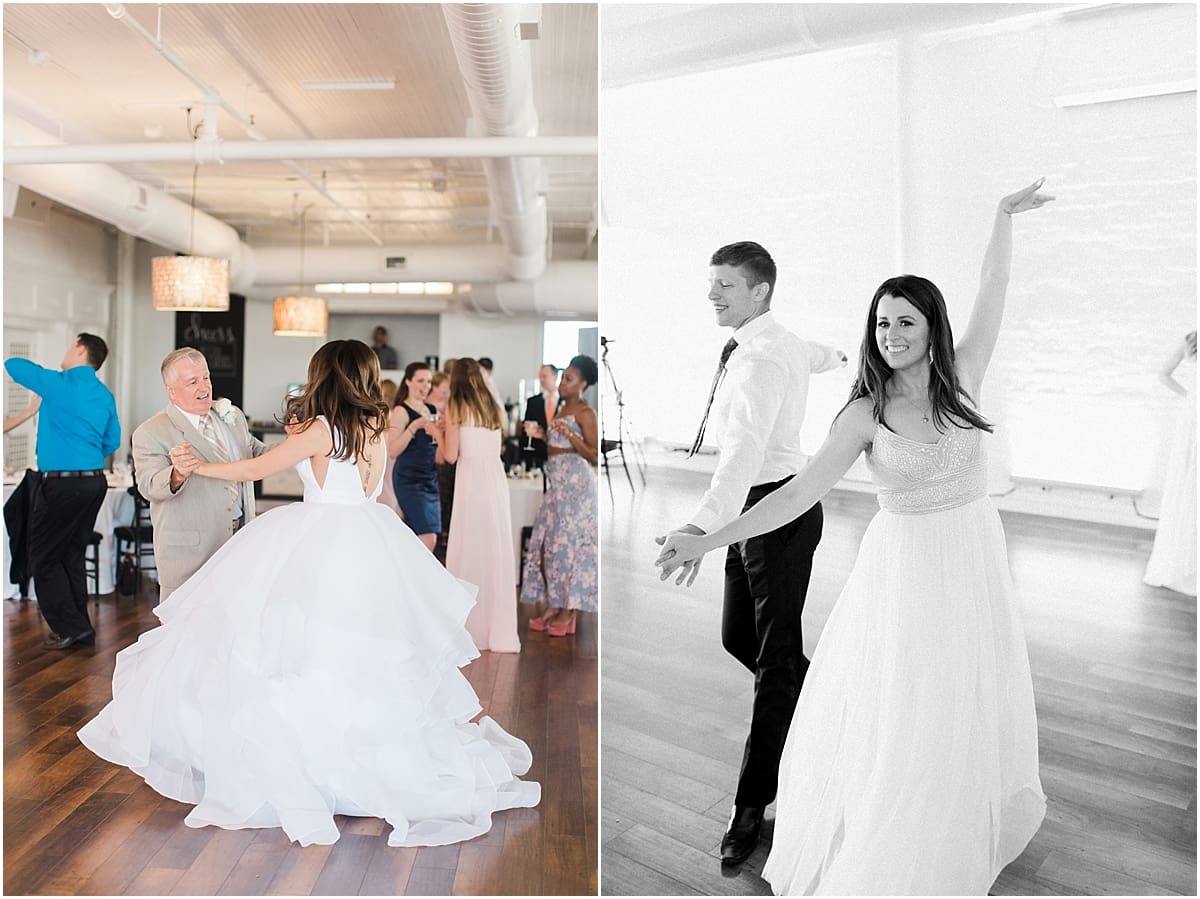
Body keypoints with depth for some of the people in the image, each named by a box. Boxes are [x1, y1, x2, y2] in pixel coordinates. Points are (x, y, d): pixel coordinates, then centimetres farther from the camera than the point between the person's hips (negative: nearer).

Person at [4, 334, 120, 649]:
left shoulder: (60, 384, -10)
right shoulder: (105, 396, 10)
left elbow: (13, 364, 0)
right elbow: (112, 442, 14)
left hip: (60, 484, -7)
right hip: (94, 482, 7)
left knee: (44, 556, 3)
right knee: (73, 555, 15)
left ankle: (70, 627, 2)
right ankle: (81, 628, 20)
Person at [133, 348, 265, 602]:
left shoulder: (233, 417, 11)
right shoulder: (150, 433, -7)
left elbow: (259, 456, 20)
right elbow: (149, 487, -20)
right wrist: (177, 474, -42)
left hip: (239, 544, 5)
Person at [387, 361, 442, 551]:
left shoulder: (432, 410, 12)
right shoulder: (401, 411, -7)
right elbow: (392, 451, -17)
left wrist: (439, 430, 1)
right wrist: (414, 426, -23)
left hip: (430, 478, 7)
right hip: (409, 479, -7)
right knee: (427, 539, -14)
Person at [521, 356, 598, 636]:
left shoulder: (585, 412, -9)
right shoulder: (562, 409, 17)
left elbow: (595, 456, -16)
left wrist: (569, 435, -25)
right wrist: (543, 436, 11)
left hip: (576, 482, -9)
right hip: (558, 482, 9)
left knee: (569, 542, -5)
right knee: (549, 541, 8)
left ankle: (569, 612, 4)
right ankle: (554, 606, 17)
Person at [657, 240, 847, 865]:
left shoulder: (760, 361, -21)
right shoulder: (782, 343, 11)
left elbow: (745, 450, -37)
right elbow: (814, 356, 36)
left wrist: (703, 525, -51)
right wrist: (835, 357, 61)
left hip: (779, 505, -10)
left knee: (776, 654, -2)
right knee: (737, 636, 16)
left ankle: (753, 804, 9)